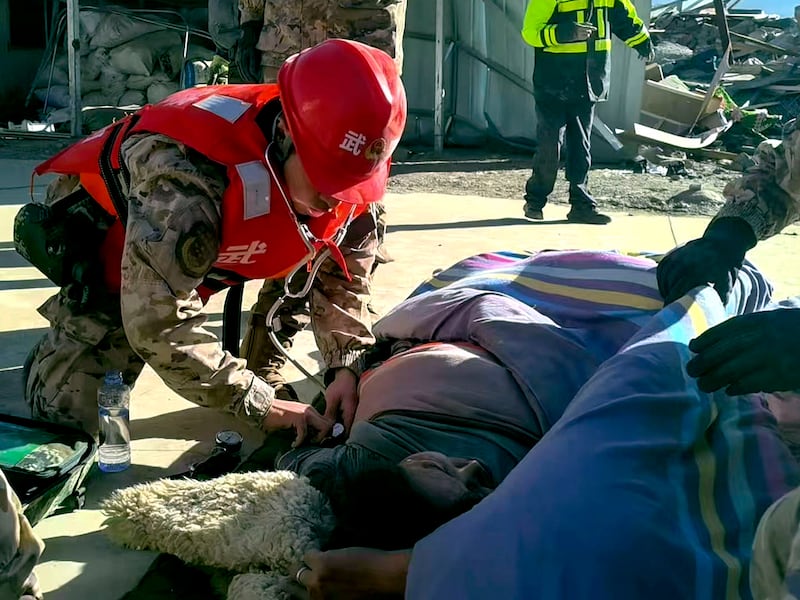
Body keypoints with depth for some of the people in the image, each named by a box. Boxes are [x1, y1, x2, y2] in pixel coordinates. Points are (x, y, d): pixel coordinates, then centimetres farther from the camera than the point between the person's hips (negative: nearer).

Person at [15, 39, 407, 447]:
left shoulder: (342, 172, -23)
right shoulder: (187, 176, -44)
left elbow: (344, 274, -8)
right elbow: (158, 322, -41)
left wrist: (347, 365, -22)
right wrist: (261, 406, -36)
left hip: (196, 252, 7)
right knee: (73, 408, -12)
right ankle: (56, 352, 17)